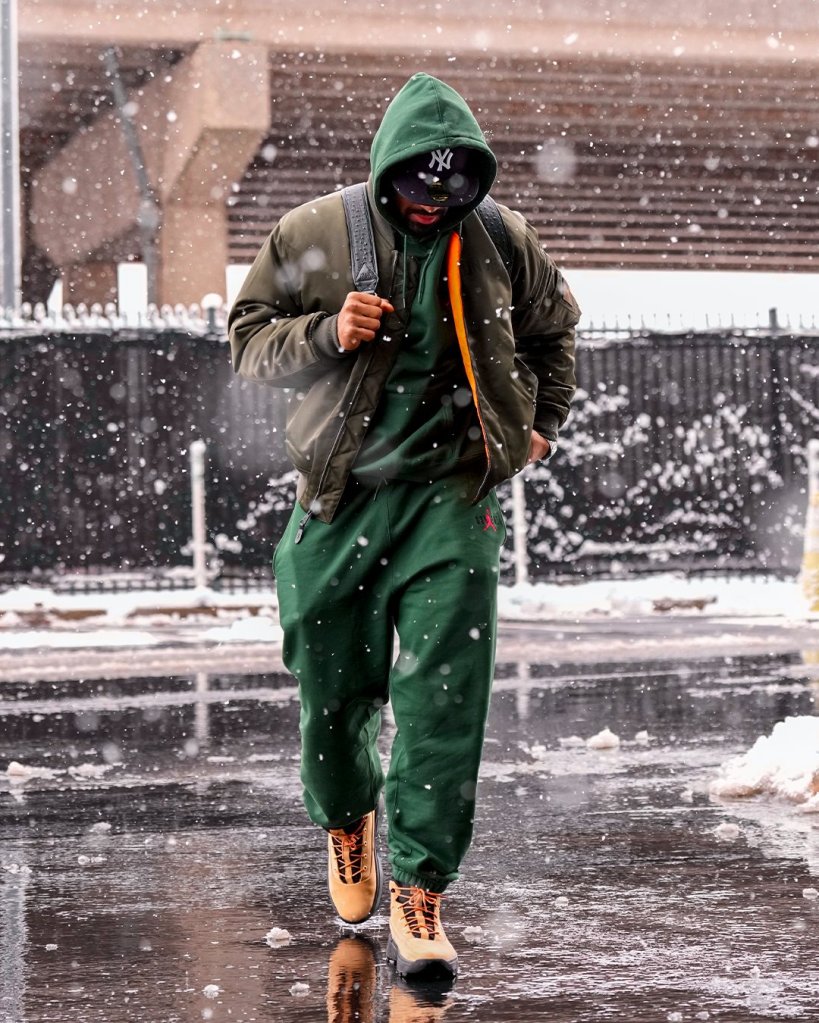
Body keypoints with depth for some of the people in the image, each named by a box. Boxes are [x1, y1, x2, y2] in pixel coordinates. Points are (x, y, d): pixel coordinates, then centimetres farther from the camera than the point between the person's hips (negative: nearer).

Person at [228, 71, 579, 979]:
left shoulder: (503, 243, 4)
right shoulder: (310, 237, -1)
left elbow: (552, 330, 24)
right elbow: (248, 341, 4)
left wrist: (542, 426, 18)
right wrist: (328, 333, -13)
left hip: (453, 496, 0)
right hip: (340, 495, 0)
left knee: (443, 695, -12)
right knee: (333, 688, 8)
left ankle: (418, 890, -8)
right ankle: (345, 820, 39)